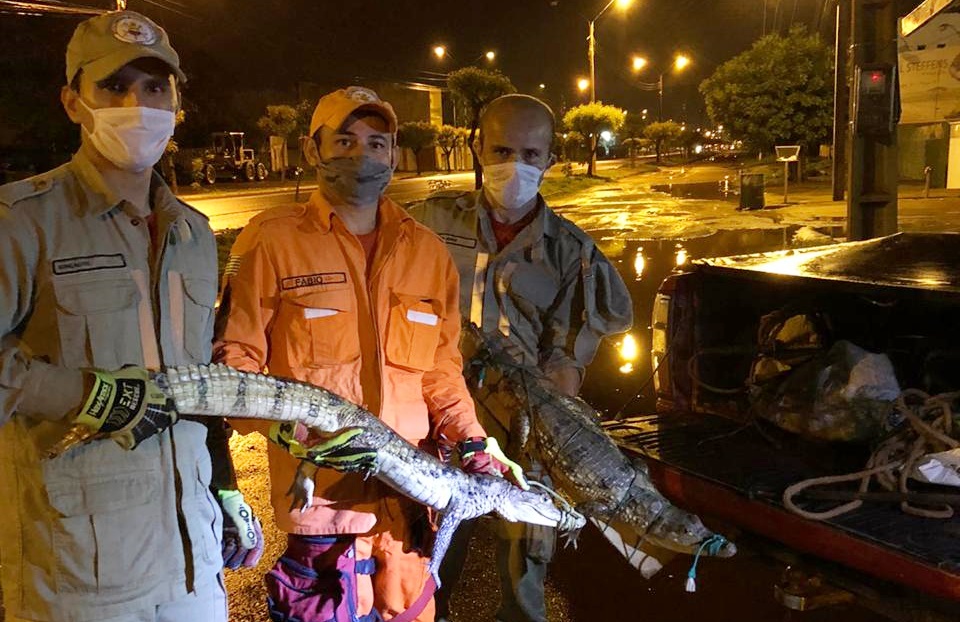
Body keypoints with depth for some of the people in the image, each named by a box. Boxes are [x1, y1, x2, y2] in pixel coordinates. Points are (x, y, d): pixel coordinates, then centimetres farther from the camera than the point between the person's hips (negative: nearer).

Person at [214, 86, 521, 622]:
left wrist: (472, 445, 2)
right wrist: (289, 428, -19)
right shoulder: (271, 241, -3)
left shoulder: (429, 252, 11)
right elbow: (233, 359, -4)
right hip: (321, 497, -3)